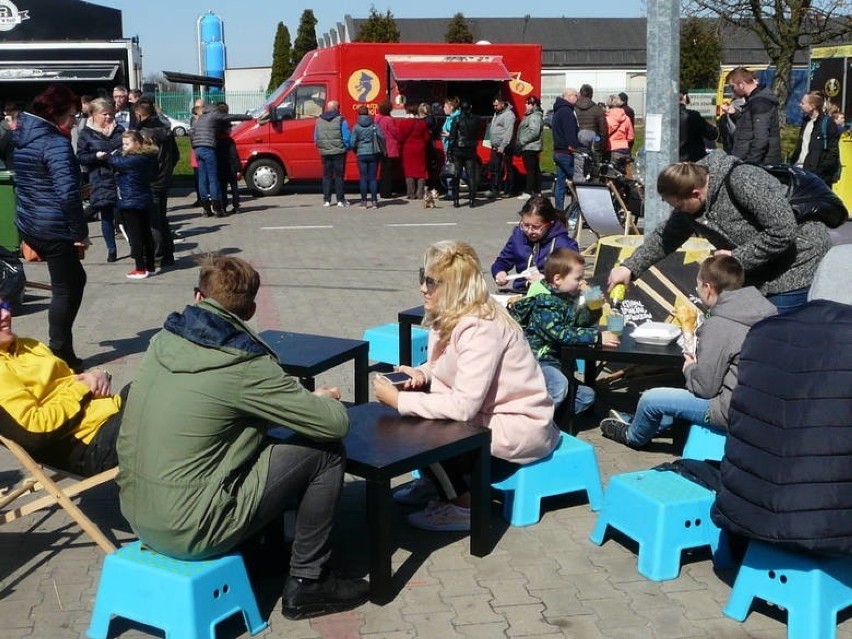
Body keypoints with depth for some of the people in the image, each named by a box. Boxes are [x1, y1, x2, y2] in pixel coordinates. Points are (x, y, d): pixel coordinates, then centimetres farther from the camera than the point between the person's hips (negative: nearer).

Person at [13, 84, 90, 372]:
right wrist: (81, 233, -14)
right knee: (65, 289, 4)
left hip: (28, 225, 9)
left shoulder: (20, 137, 11)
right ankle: (61, 356, 10)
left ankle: (60, 347, 25)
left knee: (75, 279, 21)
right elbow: (68, 195, -24)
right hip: (54, 229, -9)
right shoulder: (56, 143, -17)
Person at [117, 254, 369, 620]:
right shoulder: (244, 366, -17)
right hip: (190, 532, -8)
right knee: (326, 453, 1)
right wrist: (322, 399, 10)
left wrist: (300, 397, 14)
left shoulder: (164, 341, 3)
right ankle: (307, 583, 11)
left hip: (137, 517, 8)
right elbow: (335, 424, -14)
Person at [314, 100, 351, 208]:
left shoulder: (319, 120, 7)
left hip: (324, 153, 3)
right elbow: (347, 137, -10)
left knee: (326, 176, 10)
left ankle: (326, 200, 8)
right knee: (339, 176, 3)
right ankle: (340, 200, 3)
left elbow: (316, 138, 10)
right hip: (339, 152, -3)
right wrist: (347, 147, 5)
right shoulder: (341, 120, -7)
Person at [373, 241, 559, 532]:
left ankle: (464, 507, 2)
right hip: (484, 413, 9)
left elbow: (463, 406, -33)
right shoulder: (447, 317, -1)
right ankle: (435, 481, 17)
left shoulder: (480, 328, -28)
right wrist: (422, 373, -10)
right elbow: (441, 365, 14)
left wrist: (398, 401, -28)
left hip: (518, 428, -9)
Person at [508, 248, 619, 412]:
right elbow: (562, 334, -28)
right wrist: (597, 337, -29)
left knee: (587, 395, 6)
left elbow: (578, 321, 19)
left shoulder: (566, 299, 11)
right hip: (537, 360, -10)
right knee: (559, 385, -36)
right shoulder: (545, 303, -18)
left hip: (555, 363, 10)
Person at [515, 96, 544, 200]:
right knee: (536, 169, 12)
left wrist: (522, 141, -20)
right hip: (531, 147, 11)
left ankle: (528, 192, -11)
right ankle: (537, 191, 16)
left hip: (530, 147, -11)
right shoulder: (530, 115, 20)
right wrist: (520, 143, 18)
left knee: (531, 170, -10)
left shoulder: (535, 116, -14)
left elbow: (534, 132, -24)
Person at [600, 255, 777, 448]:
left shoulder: (718, 325, -20)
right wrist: (699, 363, 9)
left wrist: (690, 368, 4)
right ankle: (645, 426, 47)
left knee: (650, 400, 7)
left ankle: (633, 436, 36)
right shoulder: (763, 309, 2)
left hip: (736, 410, -8)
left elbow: (705, 387, -15)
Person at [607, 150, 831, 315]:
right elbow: (664, 237, 9)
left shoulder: (742, 181, -29)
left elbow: (783, 232, -30)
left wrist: (738, 258, -23)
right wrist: (630, 267, -1)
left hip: (796, 265, -8)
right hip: (759, 275, 8)